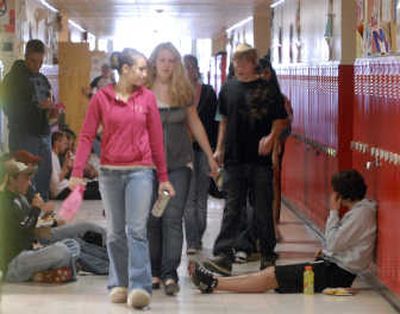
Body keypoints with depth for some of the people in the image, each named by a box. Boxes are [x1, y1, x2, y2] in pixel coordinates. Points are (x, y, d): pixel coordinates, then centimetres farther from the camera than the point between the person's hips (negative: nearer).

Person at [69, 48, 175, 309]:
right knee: (116, 233, 8)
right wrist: (77, 172, -9)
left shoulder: (147, 98, 3)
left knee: (137, 230, -9)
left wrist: (164, 177, 8)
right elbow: (87, 135, 0)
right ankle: (119, 285, 17)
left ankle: (140, 287, -12)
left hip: (140, 171, -1)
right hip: (110, 172, 1)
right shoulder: (102, 98, 1)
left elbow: (156, 138, 6)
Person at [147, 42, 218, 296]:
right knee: (152, 219, 4)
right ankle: (154, 272, 15)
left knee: (173, 218, -7)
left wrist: (210, 156, 15)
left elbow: (195, 123, 13)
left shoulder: (184, 91, 4)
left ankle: (170, 274, -9)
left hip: (179, 163, 0)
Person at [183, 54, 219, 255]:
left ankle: (197, 238, 20)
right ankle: (192, 242, -8)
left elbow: (215, 122, 7)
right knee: (189, 197, -7)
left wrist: (215, 150, 2)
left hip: (205, 149, 2)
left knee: (201, 197, 8)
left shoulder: (208, 92, 6)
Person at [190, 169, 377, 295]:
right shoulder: (359, 209, 14)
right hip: (332, 265, 9)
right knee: (271, 273, 2)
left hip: (336, 273, -9)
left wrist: (333, 212, -10)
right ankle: (214, 282, -2)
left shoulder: (361, 213, -15)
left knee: (271, 277, -10)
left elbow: (334, 244, -18)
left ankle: (214, 284, -9)